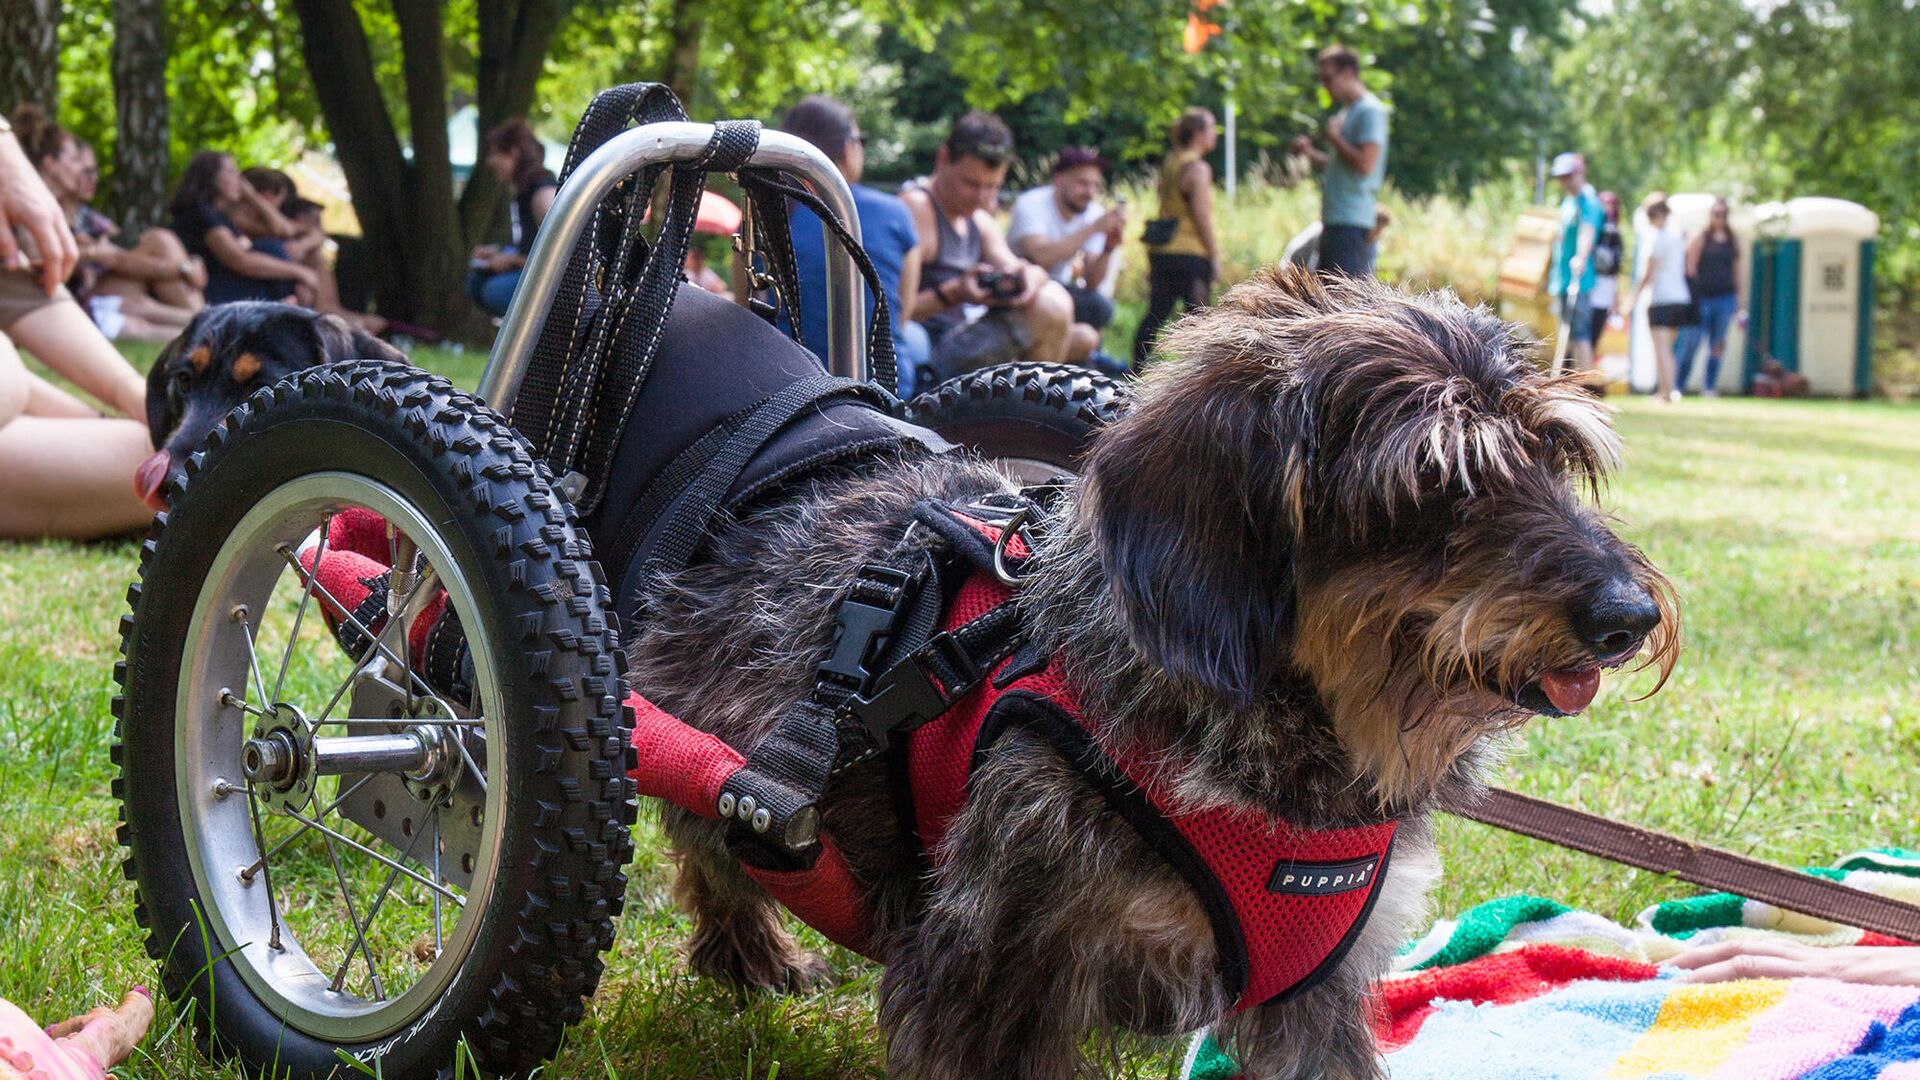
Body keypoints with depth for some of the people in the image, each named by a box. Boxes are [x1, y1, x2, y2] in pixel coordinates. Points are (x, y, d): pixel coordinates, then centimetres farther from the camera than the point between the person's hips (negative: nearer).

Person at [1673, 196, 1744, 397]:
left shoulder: (1733, 240, 12)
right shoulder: (1701, 237, 0)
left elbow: (1736, 270, 15)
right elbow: (1690, 266, -2)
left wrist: (1739, 302, 13)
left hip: (1726, 298, 4)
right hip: (1702, 298, -4)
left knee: (1718, 345, 5)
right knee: (1691, 343, -5)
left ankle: (1710, 387, 11)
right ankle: (1677, 386, 3)